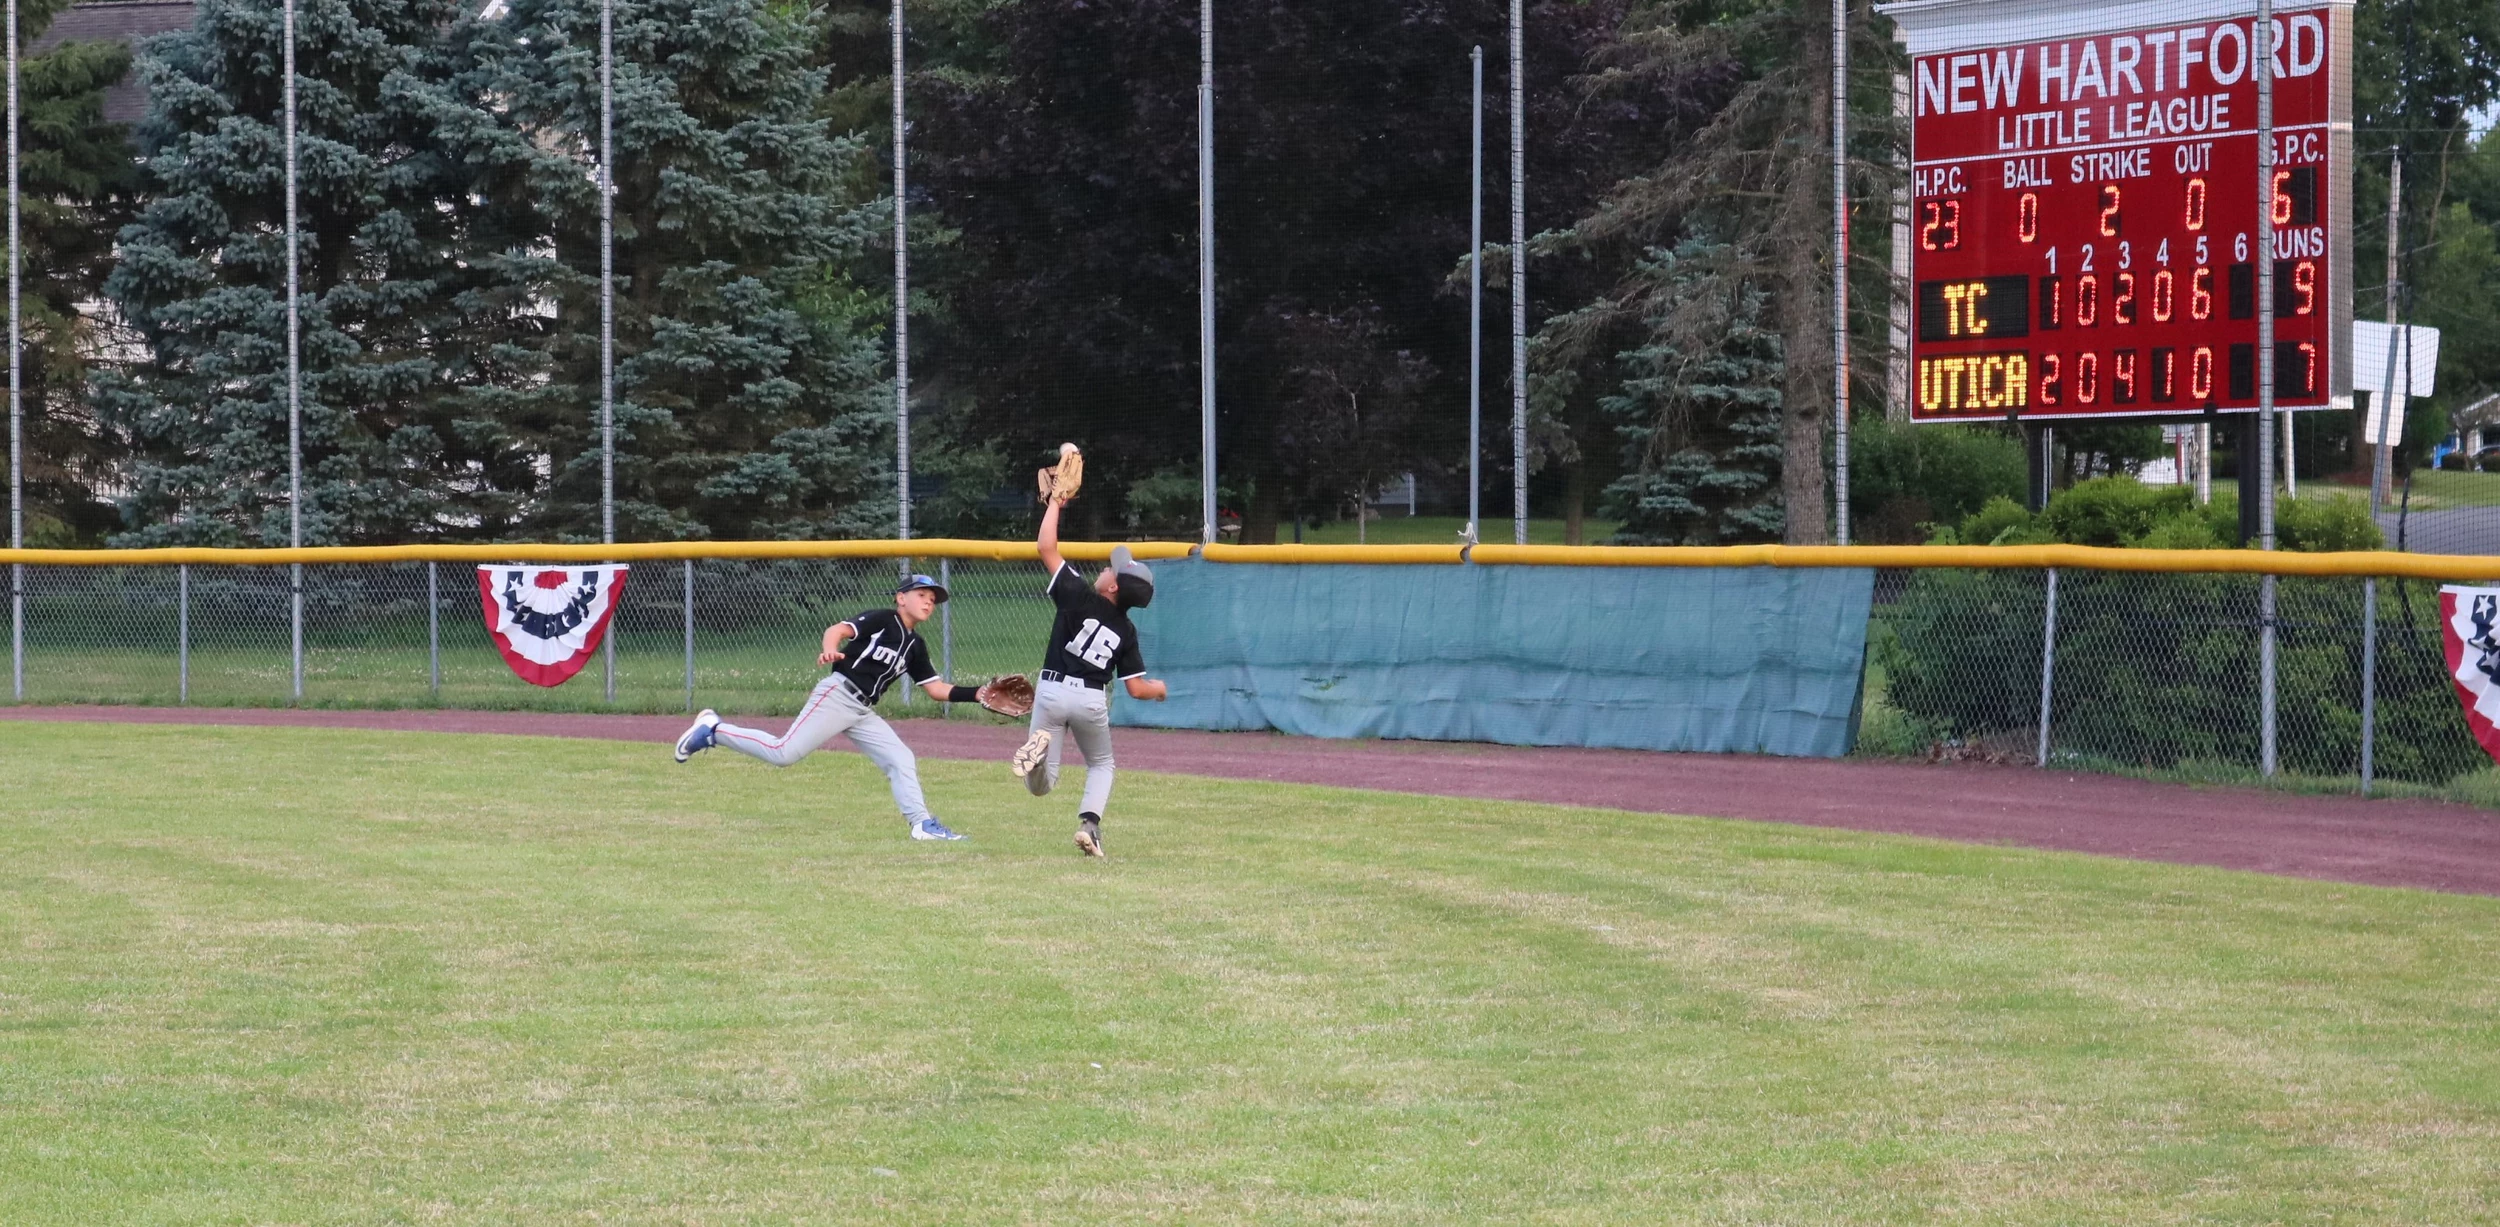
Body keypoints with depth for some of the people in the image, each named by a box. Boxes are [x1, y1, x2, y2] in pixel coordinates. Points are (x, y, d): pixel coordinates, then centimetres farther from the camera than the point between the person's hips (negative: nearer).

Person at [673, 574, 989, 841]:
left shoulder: (915, 646, 18)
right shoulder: (882, 620, -4)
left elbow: (937, 689, 19)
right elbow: (838, 629, -19)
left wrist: (975, 694, 5)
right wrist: (830, 650, -42)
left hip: (863, 713, 8)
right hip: (838, 695, -8)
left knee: (901, 760, -3)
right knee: (783, 753, -15)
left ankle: (923, 824, -4)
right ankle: (712, 730, -3)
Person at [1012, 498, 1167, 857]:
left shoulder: (1079, 596, -6)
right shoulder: (1126, 632, 2)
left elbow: (1047, 547, -5)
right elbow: (1137, 689, 1)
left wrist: (1055, 502, 7)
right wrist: (1159, 688, 25)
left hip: (1052, 692, -1)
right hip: (1092, 701, 1)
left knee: (1040, 787, 5)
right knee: (1101, 765, 28)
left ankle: (1041, 747, -30)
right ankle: (1089, 822, 0)